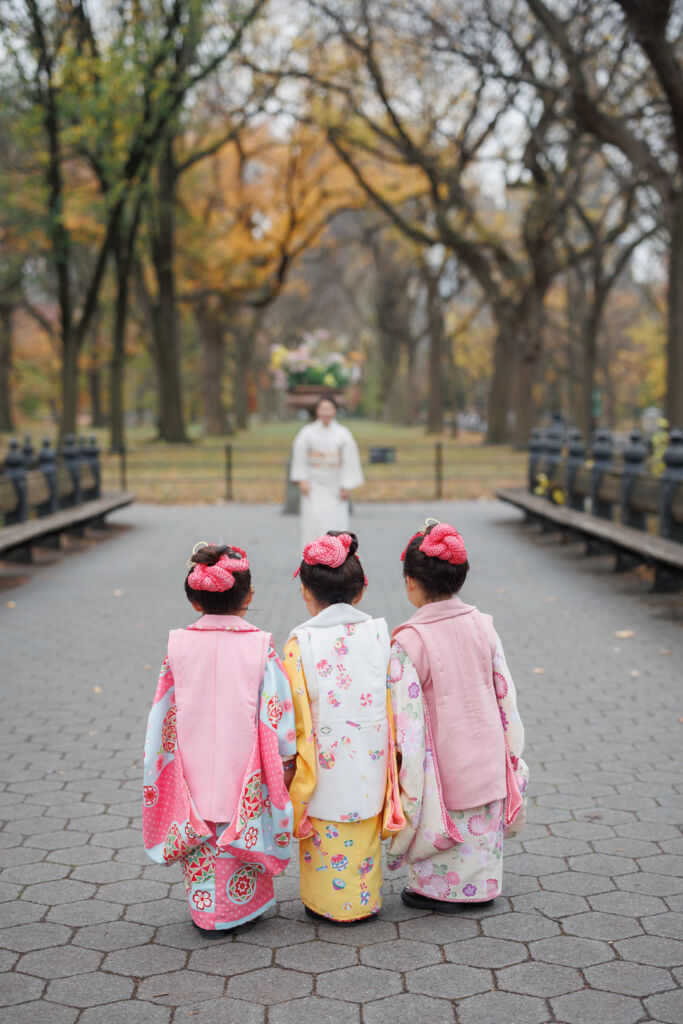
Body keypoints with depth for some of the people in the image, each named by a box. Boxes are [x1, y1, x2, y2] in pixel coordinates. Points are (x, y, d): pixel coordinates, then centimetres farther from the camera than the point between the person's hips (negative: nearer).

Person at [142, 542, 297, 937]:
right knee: (242, 835, 14)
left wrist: (166, 762, 12)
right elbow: (276, 709, -9)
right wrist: (288, 759, 2)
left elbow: (165, 711, 0)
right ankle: (242, 909, 24)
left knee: (201, 844, 15)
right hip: (244, 774, -1)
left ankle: (207, 913, 24)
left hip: (194, 770, 1)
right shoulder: (260, 646, -12)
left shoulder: (179, 645, -7)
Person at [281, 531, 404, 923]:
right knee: (364, 841, 17)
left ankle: (325, 904, 24)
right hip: (370, 764, 3)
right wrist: (391, 761, 12)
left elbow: (296, 716, -10)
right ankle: (364, 901, 29)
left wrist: (295, 780, 1)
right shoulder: (380, 634, -5)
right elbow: (395, 704, 0)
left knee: (326, 839, 12)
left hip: (324, 765, -3)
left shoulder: (300, 644, -13)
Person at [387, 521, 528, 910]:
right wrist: (511, 753, 14)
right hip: (486, 758, 5)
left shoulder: (409, 642, -21)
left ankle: (437, 890, 25)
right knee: (482, 827, 20)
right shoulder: (482, 626, -6)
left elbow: (405, 714, -18)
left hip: (441, 760, -5)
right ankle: (482, 886, 35)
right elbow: (505, 692, 1)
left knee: (435, 820, 14)